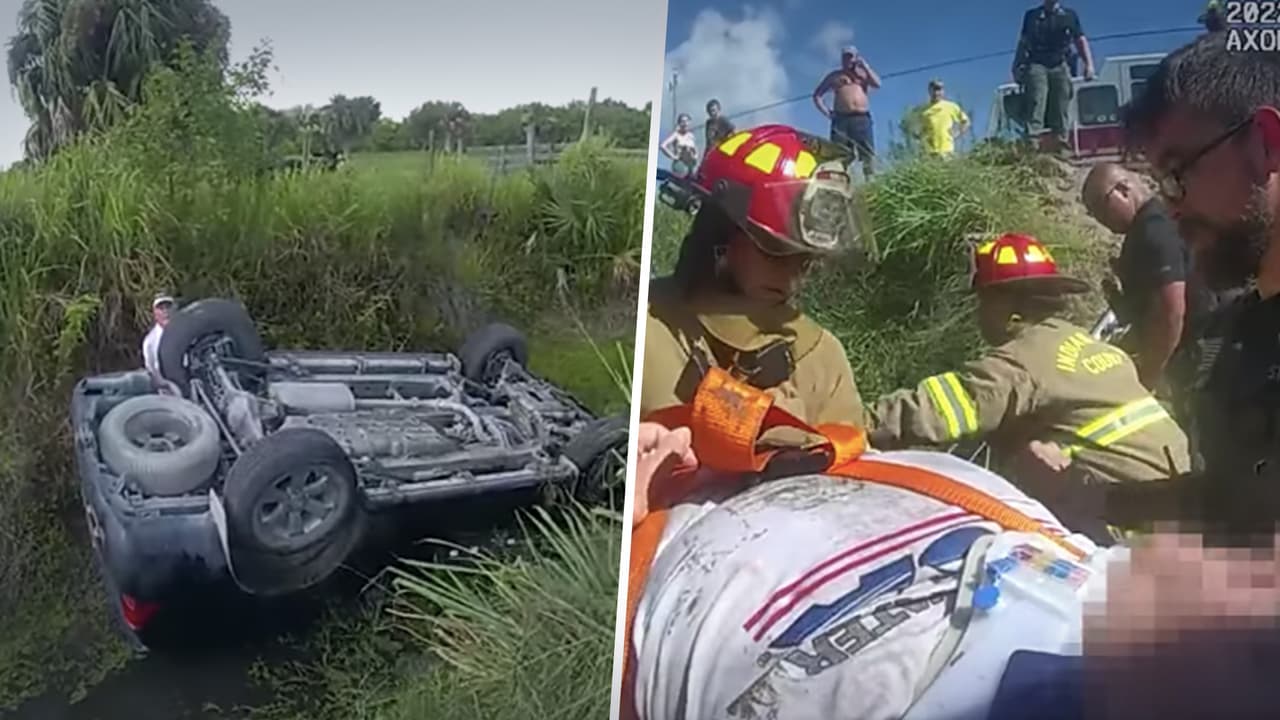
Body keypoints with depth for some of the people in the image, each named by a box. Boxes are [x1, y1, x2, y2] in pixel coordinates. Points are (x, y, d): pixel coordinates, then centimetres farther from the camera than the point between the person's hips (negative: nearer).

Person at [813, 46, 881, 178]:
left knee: (868, 154, -12)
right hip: (841, 119, -1)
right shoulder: (835, 76, 19)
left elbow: (877, 84, 4)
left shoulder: (864, 73, 22)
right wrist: (826, 112, 3)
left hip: (862, 119, 1)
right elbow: (817, 95, 17)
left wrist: (865, 66, 5)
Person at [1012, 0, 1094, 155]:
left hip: (1060, 66, 2)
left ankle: (1060, 143, -4)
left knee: (1061, 106, -3)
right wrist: (1017, 67, 5)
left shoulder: (1070, 15, 16)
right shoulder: (1032, 15, 16)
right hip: (1036, 65, -2)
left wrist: (1089, 64, -3)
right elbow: (1023, 43, 15)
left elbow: (1081, 41, 10)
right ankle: (1033, 142, -28)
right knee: (1037, 103, -16)